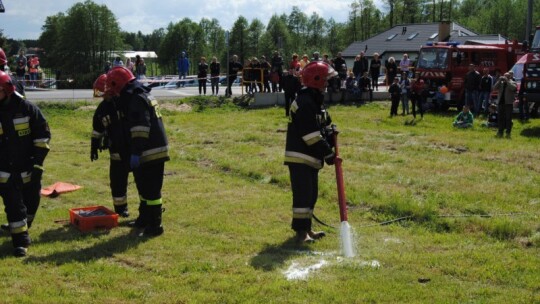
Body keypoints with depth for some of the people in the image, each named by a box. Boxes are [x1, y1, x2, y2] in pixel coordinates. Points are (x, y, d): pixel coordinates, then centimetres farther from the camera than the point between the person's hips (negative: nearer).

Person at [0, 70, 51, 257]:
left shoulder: (27, 109, -10)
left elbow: (43, 135, -4)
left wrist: (38, 162, -9)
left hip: (28, 169, 0)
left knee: (31, 202, 15)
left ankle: (20, 228, 42)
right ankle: (20, 241, 4)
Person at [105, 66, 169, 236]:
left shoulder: (136, 99, -16)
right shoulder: (142, 95, 17)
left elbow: (140, 128, -25)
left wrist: (136, 153, -25)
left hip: (150, 152, -11)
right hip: (153, 150, 11)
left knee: (151, 189, -7)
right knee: (144, 187, 21)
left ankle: (154, 226, -3)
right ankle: (144, 219, 32)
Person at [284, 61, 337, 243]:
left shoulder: (317, 101, 14)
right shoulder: (304, 103, -20)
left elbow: (325, 125, 20)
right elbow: (310, 134, -24)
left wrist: (330, 140, 2)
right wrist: (327, 153, -20)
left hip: (311, 158, 10)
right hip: (299, 157, -10)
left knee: (311, 194, 15)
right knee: (303, 194, -10)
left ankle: (305, 228, 26)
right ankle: (301, 231, -5)